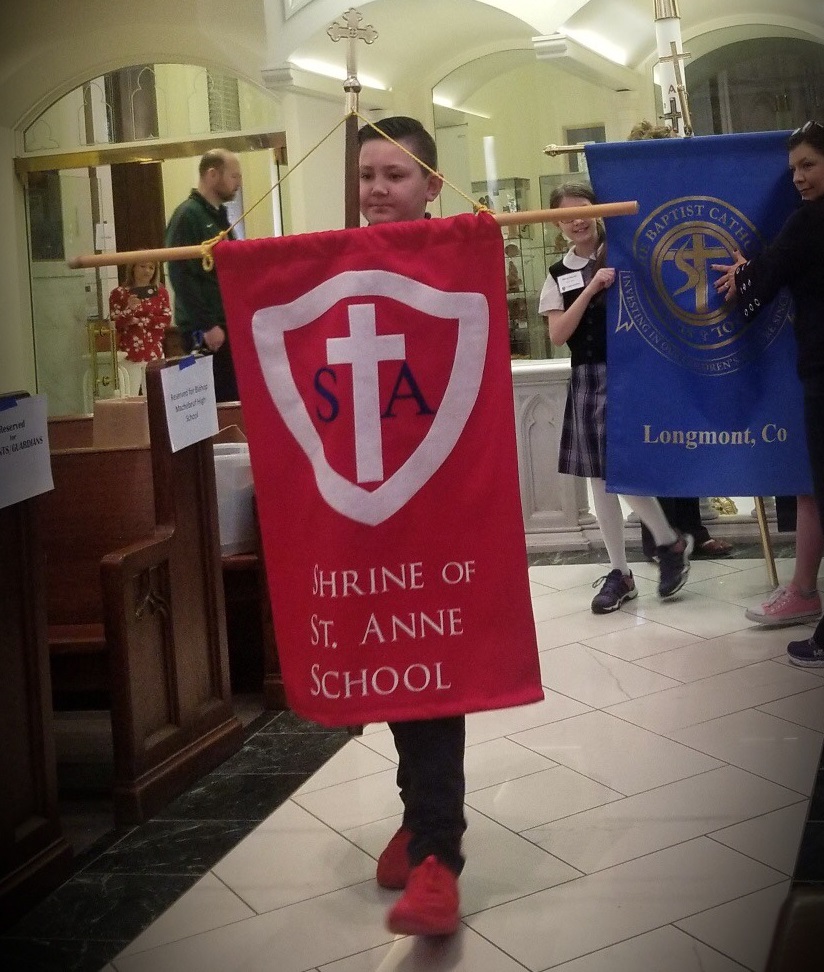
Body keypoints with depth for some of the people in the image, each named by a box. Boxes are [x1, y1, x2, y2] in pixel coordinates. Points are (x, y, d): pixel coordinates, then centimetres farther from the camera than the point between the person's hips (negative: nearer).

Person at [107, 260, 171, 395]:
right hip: (128, 354, -2)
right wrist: (129, 309, -21)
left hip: (154, 353, 2)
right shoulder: (119, 293, 2)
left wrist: (139, 321, -9)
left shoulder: (161, 292, 9)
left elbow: (166, 320, -2)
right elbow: (114, 324, -5)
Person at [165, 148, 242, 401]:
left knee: (234, 397, 8)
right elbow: (181, 276, -18)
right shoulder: (187, 215, -10)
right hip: (205, 329, -9)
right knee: (215, 400, -8)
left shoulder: (219, 215, 18)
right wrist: (206, 324, -20)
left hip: (227, 323, 9)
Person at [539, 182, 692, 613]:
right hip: (588, 379, 4)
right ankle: (619, 572, 18)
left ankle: (671, 542, 16)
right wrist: (591, 290, -12)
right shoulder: (558, 275, 7)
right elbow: (557, 335, -5)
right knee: (600, 479, 6)